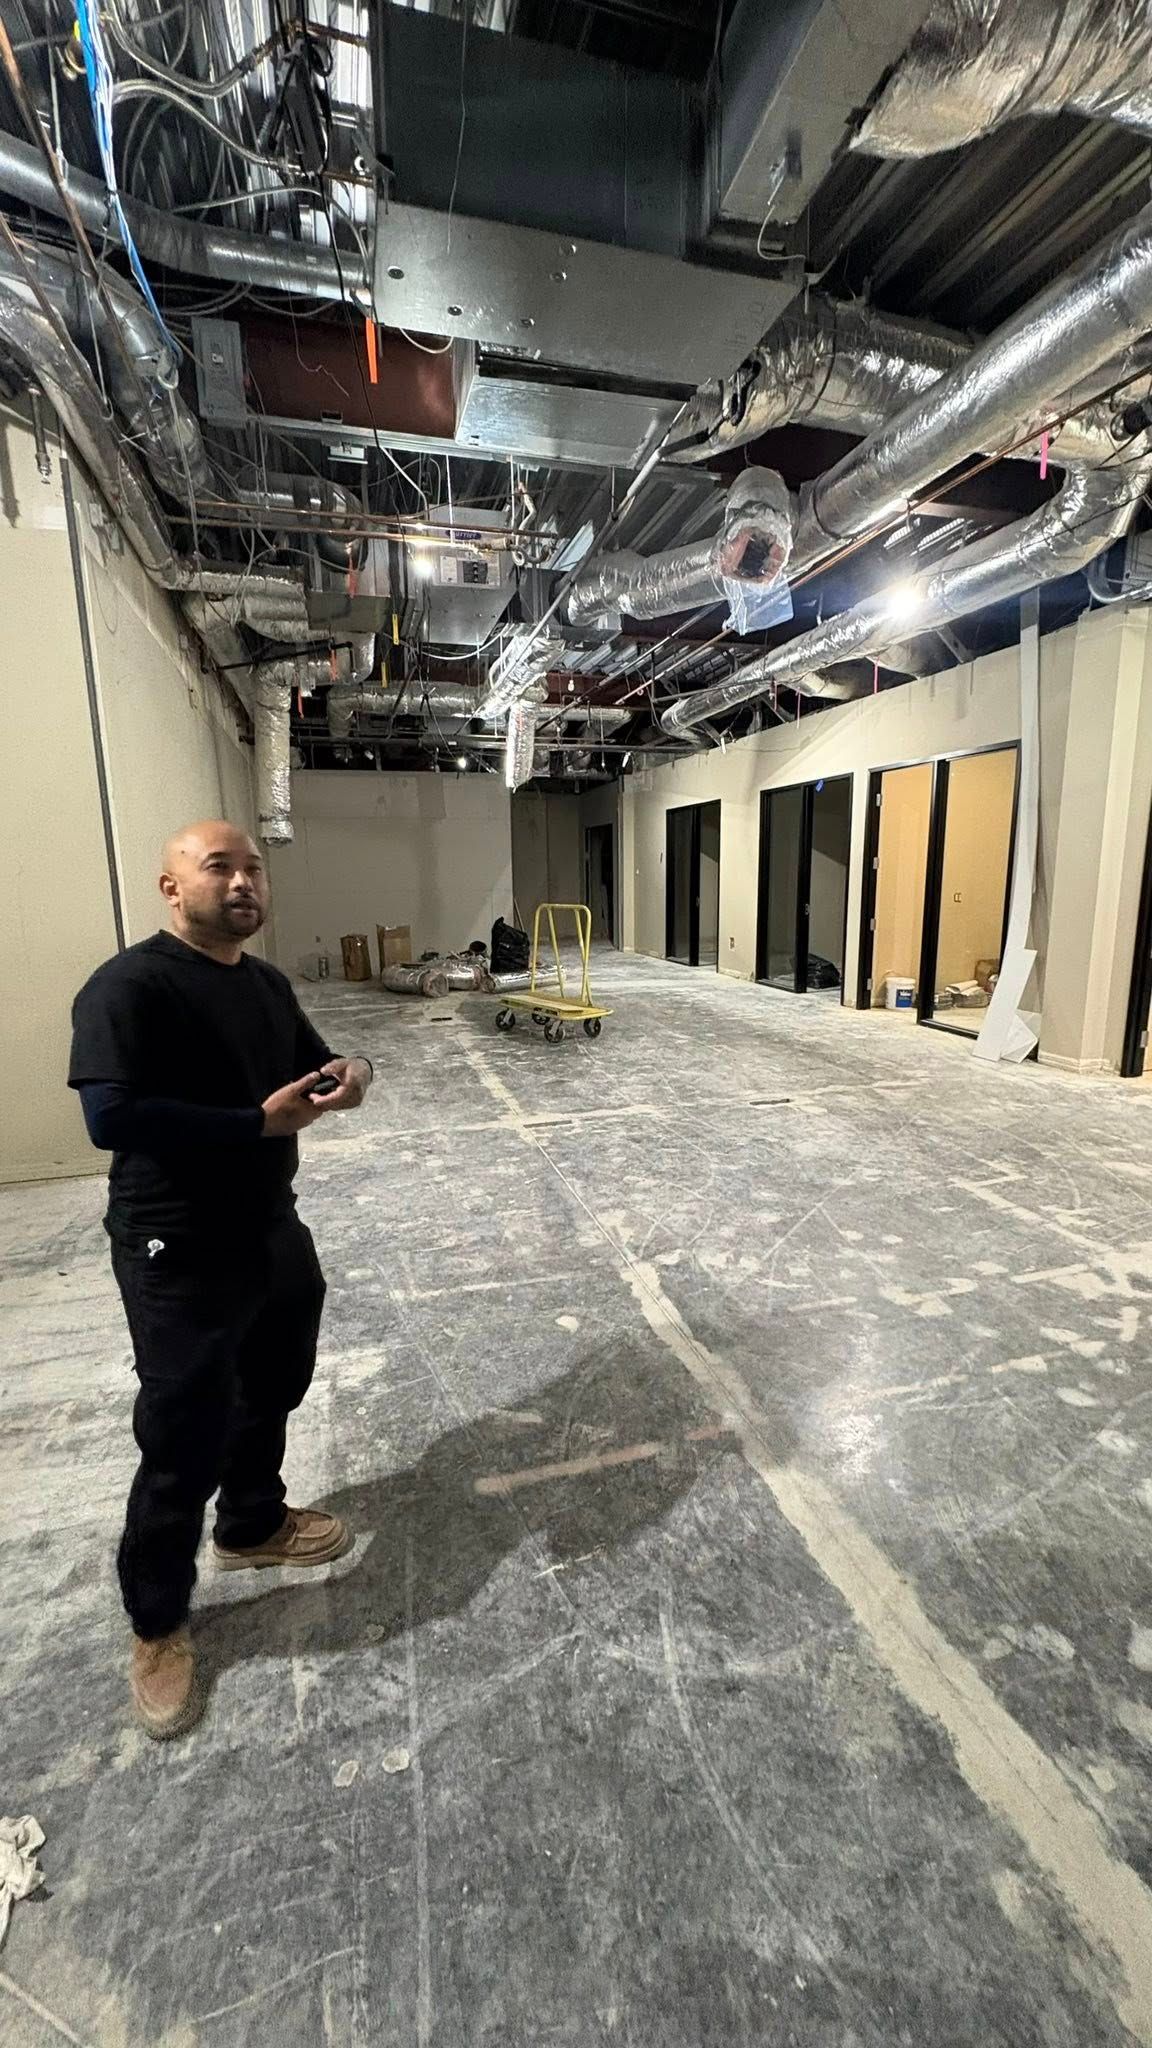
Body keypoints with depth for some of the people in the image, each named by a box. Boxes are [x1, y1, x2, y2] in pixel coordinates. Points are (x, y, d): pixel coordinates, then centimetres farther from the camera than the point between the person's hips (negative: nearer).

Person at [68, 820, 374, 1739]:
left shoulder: (267, 983, 7)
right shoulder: (129, 986, -17)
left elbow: (312, 1061, 17)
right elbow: (111, 1116, -26)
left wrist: (351, 1072, -7)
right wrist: (260, 1122, -26)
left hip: (275, 1230, 8)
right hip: (179, 1255, -8)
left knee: (270, 1396, 24)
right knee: (184, 1442, 7)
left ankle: (253, 1524, 50)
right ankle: (158, 1626, 33)